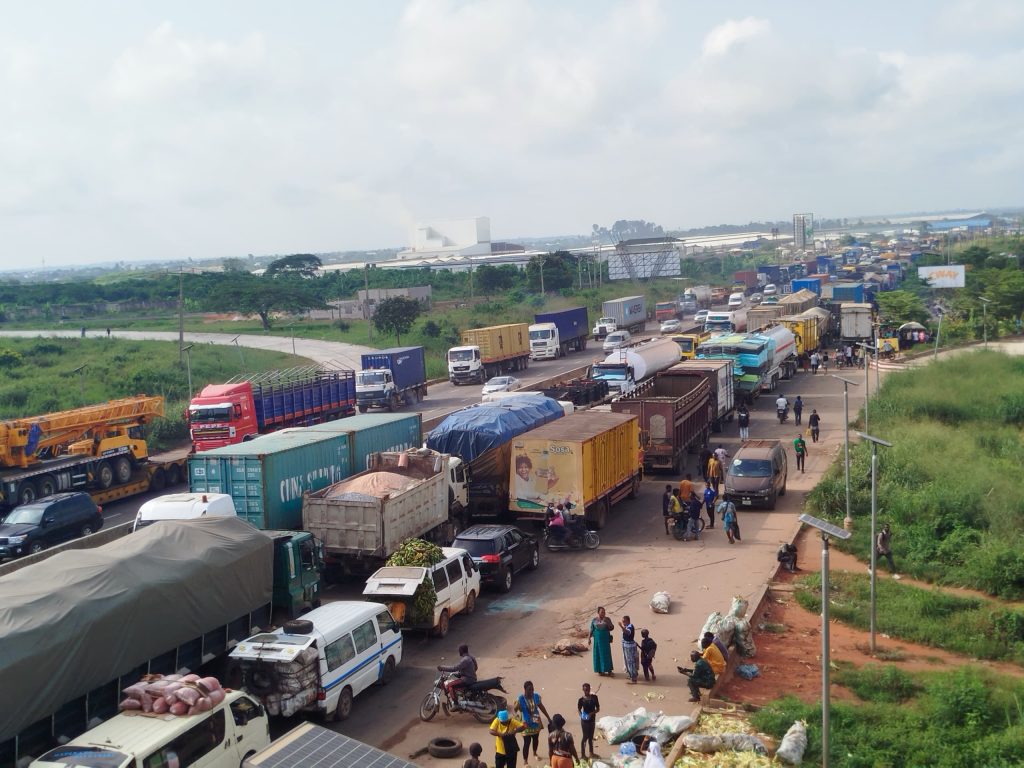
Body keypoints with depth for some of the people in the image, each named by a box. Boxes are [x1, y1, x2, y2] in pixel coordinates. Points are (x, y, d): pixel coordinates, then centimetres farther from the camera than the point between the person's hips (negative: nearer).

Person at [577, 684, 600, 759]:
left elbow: (598, 708, -2)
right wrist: (581, 715, -24)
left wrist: (592, 713, -19)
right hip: (585, 720, -4)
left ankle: (591, 753, 31)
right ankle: (583, 754, 14)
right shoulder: (581, 699, -12)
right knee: (585, 737, 3)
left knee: (591, 737, 17)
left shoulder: (594, 697, -5)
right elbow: (579, 710, -4)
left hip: (592, 719, 4)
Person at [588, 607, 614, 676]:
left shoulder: (607, 619, -2)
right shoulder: (594, 620, -1)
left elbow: (612, 628, -5)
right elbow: (591, 630, 3)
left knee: (606, 654, -1)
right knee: (598, 654, 4)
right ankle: (600, 670, 13)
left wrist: (607, 622, -20)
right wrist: (589, 638, 0)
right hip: (597, 639, 1)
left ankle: (609, 670, 6)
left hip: (605, 639, -1)